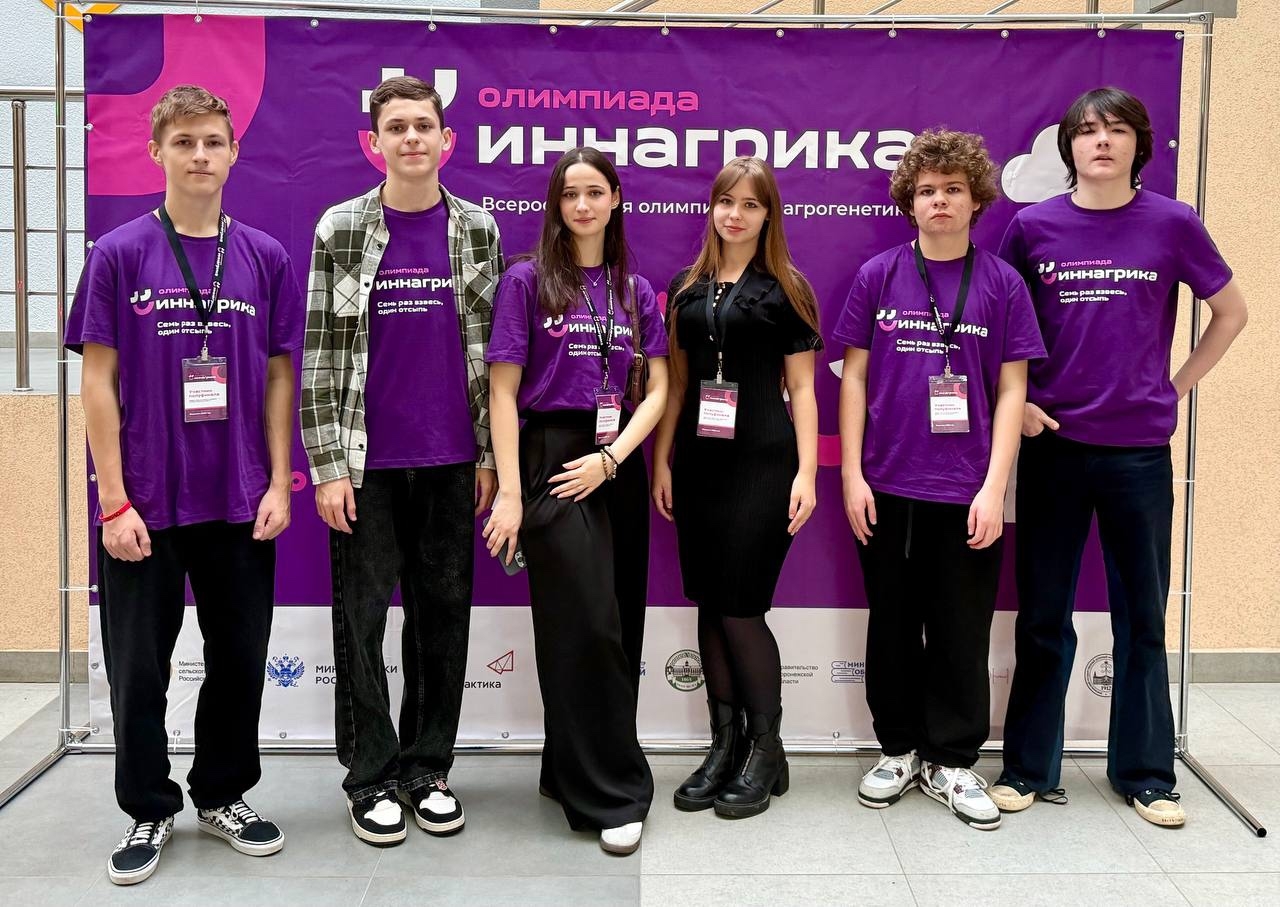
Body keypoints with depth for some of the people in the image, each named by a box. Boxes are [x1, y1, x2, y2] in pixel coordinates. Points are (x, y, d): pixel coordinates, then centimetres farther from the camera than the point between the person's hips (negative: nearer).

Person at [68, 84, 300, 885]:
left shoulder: (266, 258, 3)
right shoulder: (119, 255, -3)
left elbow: (279, 377, 6)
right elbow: (98, 382, -3)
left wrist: (279, 484, -1)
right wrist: (114, 501, -8)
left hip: (241, 502, 2)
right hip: (146, 503, -2)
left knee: (240, 656, 11)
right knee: (139, 667, 9)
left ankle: (223, 795, 31)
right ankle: (150, 811, 27)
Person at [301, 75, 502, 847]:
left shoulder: (477, 230, 5)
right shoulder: (341, 230, 0)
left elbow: (491, 348, 6)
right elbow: (321, 353, -2)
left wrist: (491, 453, 2)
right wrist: (327, 464, -7)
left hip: (450, 462, 2)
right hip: (367, 462, -2)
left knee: (444, 612, 8)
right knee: (363, 617, 4)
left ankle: (429, 767, 23)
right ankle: (372, 776, 17)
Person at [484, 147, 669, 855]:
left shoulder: (636, 289, 11)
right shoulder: (528, 280, -1)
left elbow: (657, 388, 7)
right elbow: (503, 391, -5)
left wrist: (612, 457, -9)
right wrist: (509, 492, -11)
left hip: (617, 466, 5)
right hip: (552, 459, -5)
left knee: (618, 625, 8)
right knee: (589, 626, -7)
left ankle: (571, 770, 25)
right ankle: (612, 794, 4)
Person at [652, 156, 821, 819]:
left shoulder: (784, 289, 2)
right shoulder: (687, 288, 13)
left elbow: (801, 388, -1)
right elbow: (676, 380, 14)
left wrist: (806, 472, -9)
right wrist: (662, 460, 7)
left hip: (761, 463, -4)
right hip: (700, 462, 5)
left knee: (740, 607, -6)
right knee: (709, 606, 7)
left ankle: (766, 751, 10)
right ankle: (725, 743, 19)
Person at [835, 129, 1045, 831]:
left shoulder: (1002, 284, 1)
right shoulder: (879, 276, 3)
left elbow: (1010, 391, 1)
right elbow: (853, 377, 4)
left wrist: (994, 488, -7)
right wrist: (852, 474, -3)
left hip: (968, 491, -1)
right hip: (889, 486, 1)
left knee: (962, 633, 8)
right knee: (893, 626, 11)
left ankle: (952, 762, 23)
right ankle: (899, 750, 27)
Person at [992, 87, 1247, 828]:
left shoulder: (1173, 224, -1)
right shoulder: (1033, 226, 0)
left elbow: (1232, 311, 11)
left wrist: (1178, 387, 5)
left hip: (1140, 448, 0)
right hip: (1053, 442, 0)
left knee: (1143, 614, 10)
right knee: (1043, 614, 8)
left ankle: (1146, 773, 24)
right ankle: (1029, 768, 20)